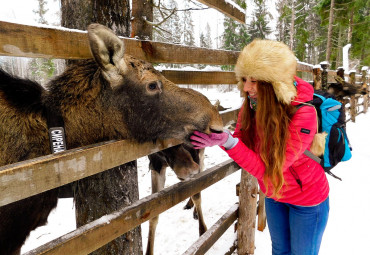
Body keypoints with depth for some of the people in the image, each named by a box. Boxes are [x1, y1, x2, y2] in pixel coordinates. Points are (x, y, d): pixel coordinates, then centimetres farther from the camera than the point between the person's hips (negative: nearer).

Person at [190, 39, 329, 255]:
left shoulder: (303, 114, -33)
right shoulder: (252, 104, -17)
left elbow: (269, 168, -35)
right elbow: (240, 142, -11)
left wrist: (228, 142, -45)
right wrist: (217, 139, -32)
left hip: (307, 199, -4)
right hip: (273, 193, 5)